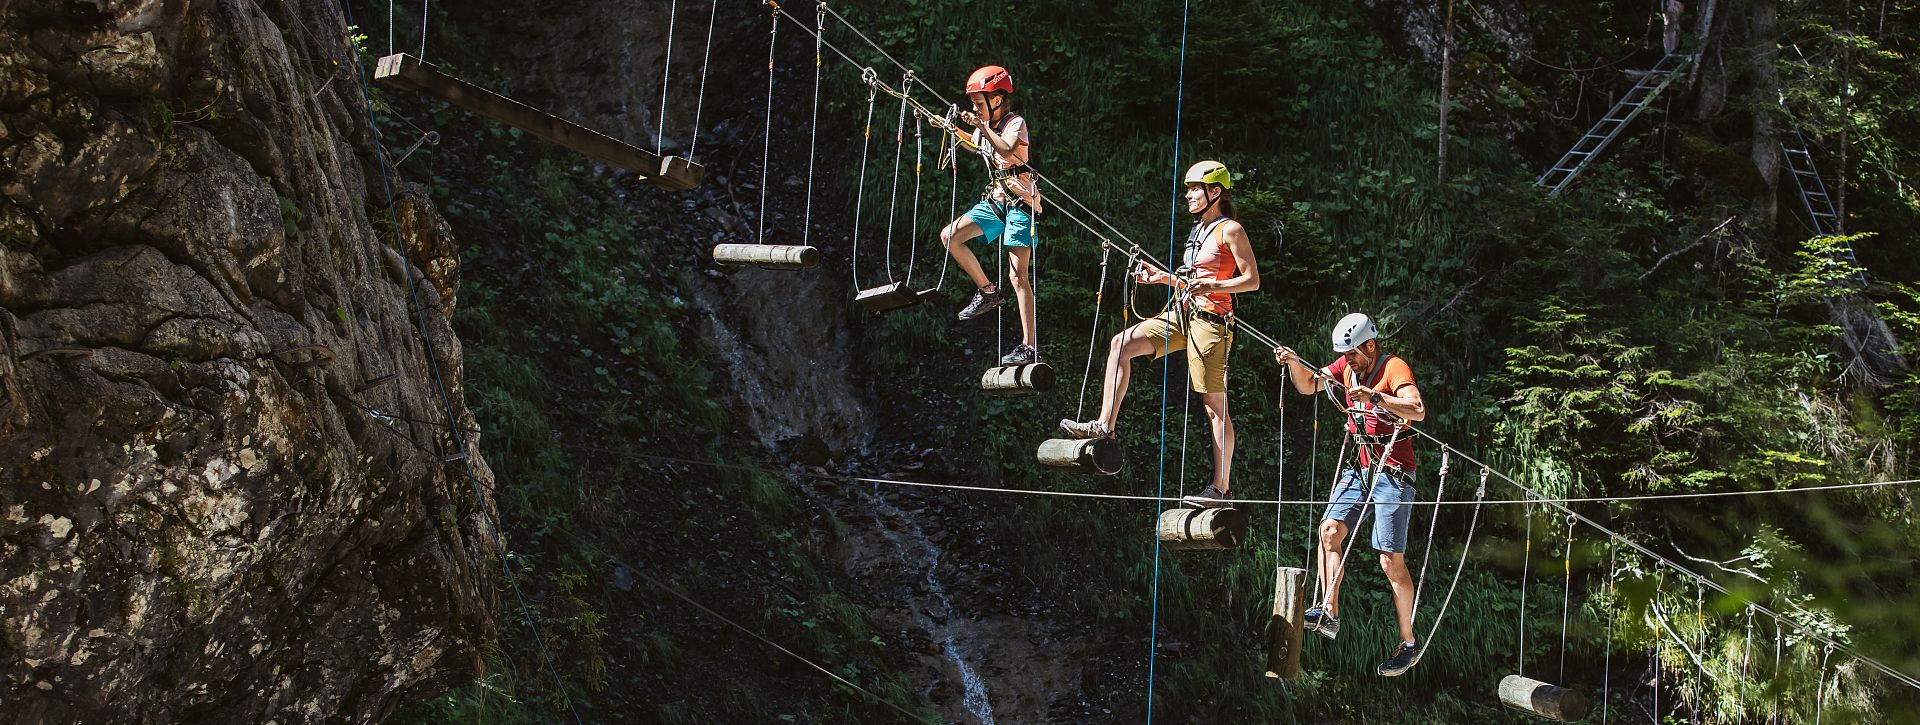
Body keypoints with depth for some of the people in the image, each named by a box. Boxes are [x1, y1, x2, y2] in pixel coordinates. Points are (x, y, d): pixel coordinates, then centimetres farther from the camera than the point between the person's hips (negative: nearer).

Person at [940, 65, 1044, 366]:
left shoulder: (1015, 123, -11)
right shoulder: (986, 126, 10)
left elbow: (1006, 149, -33)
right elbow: (974, 145, 35)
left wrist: (982, 126, -29)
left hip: (1020, 203, -8)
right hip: (995, 200, 8)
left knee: (1018, 276, -13)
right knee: (949, 236, -8)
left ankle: (1030, 346, -13)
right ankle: (987, 290, 7)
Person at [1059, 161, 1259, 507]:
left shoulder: (1230, 230, -7)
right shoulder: (1199, 230, 18)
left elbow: (1252, 280, -10)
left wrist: (1211, 286, -22)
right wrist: (1161, 277, 12)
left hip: (1210, 319, -9)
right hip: (1183, 313, 9)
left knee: (1214, 404, -6)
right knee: (1121, 344, -4)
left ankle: (1221, 488, -2)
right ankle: (1105, 425, -5)